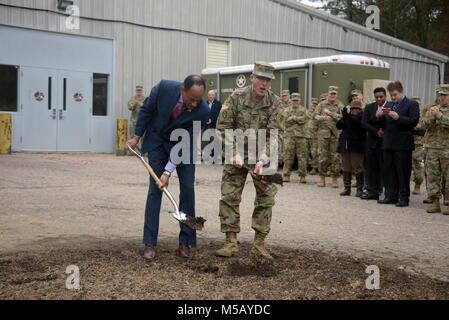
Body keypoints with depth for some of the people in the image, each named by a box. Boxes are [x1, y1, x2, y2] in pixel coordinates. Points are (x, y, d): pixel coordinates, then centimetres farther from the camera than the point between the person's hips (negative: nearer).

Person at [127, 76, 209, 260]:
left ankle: (185, 243, 4)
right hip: (157, 138, 0)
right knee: (155, 188, -4)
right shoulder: (164, 88, -28)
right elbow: (147, 109, -8)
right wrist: (137, 136, -1)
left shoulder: (203, 111, -29)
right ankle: (150, 243, 0)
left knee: (188, 188, -6)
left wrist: (168, 171, -28)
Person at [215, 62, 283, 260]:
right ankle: (231, 243, 6)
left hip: (263, 157, 1)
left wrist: (263, 160, -24)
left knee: (266, 198, 0)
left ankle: (259, 244, 11)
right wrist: (235, 152, -17)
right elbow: (223, 127, -8)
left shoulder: (275, 103, -8)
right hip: (237, 156, 0)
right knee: (229, 197, -4)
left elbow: (273, 135, -12)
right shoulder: (236, 98, -9)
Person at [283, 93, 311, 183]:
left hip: (301, 136, 0)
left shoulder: (304, 110, 11)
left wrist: (293, 118, -8)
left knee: (302, 156, -1)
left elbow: (305, 119, -8)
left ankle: (302, 176, 5)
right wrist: (298, 120, -4)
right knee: (288, 156, -1)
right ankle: (286, 175, 6)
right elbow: (285, 121, -2)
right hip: (289, 135, 1)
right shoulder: (287, 110, 13)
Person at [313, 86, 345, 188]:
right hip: (323, 133, 1)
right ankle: (322, 178, 10)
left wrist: (330, 113, -12)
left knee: (335, 156, 1)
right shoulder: (321, 104, 10)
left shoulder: (340, 105, 5)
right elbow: (315, 115, 4)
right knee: (322, 156, 1)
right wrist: (323, 117, -14)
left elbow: (342, 117, -9)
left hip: (336, 134, -1)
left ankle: (335, 179, 10)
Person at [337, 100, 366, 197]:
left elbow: (359, 123, -22)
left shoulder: (362, 116, -2)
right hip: (345, 145, 6)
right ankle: (347, 188, 14)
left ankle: (360, 189, 5)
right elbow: (338, 126, 7)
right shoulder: (348, 115, 16)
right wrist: (343, 120, -14)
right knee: (346, 168, 7)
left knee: (357, 168, -3)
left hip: (356, 147, -6)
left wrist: (347, 117, -32)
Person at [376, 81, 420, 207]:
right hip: (388, 144, 6)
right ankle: (391, 196, 18)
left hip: (403, 145, -6)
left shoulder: (412, 104, -1)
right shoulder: (389, 105, 18)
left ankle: (404, 198, 6)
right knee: (389, 171, 10)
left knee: (403, 172, -1)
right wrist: (379, 116, -3)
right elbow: (383, 124, 17)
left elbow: (414, 121, -12)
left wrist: (398, 118, -21)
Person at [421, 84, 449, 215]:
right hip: (432, 148, 4)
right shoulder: (433, 109, 16)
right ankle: (435, 202, 8)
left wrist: (438, 115, -17)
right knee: (432, 175, 2)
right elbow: (425, 124, 6)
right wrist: (432, 117, -12)